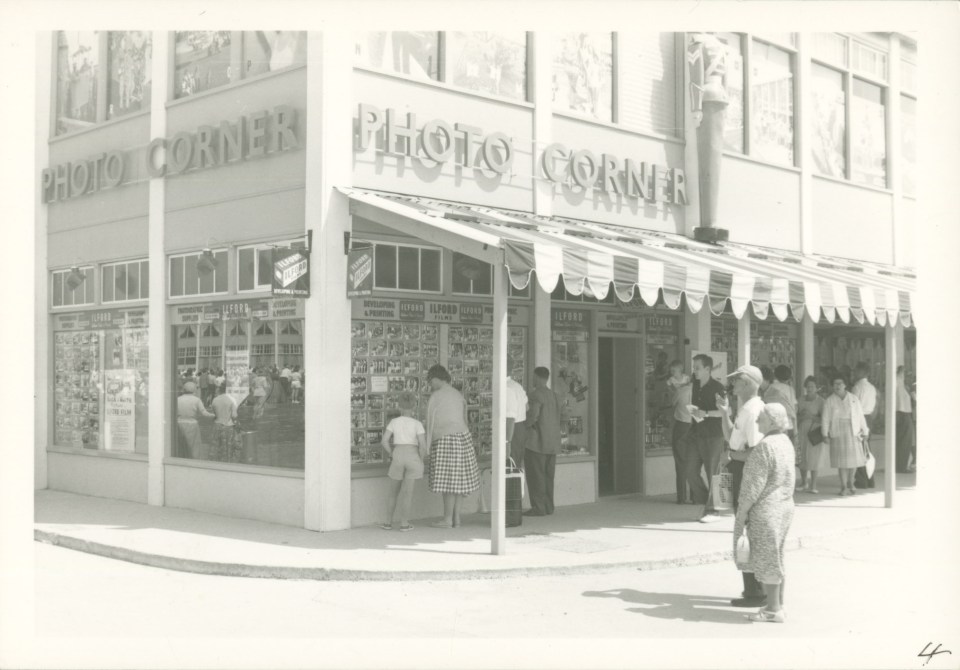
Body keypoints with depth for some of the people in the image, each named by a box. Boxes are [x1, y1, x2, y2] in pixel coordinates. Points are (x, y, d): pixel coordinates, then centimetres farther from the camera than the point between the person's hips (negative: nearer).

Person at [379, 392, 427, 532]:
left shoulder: (394, 422, 4)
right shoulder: (417, 424, -1)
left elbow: (384, 441, -3)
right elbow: (423, 445, -9)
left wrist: (391, 456, 8)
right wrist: (421, 461, 4)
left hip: (398, 458, 1)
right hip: (413, 457, -1)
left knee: (393, 492, 14)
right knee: (407, 492, 0)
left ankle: (389, 522, 15)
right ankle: (404, 523, -3)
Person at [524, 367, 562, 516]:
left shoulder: (536, 394, -12)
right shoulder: (554, 395, 15)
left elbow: (533, 415, -24)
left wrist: (525, 425, -7)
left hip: (537, 441, -8)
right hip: (553, 442, 8)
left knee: (536, 475, -4)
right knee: (548, 475, 10)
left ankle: (538, 507, -6)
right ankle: (548, 506, 10)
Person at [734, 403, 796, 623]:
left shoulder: (765, 446, -21)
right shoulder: (785, 442, 7)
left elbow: (755, 483, -20)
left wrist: (742, 510, -12)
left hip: (766, 509, -9)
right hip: (785, 506, 9)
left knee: (766, 558, -1)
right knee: (775, 557, 17)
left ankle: (773, 610, 4)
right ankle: (778, 604, 24)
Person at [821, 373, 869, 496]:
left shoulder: (853, 399, 9)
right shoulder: (829, 401, 5)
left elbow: (860, 416, 11)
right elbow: (826, 419, 2)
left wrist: (864, 431, 8)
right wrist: (825, 434, -5)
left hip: (853, 432, 2)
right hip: (838, 432, -2)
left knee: (854, 459, 3)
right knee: (842, 460, -3)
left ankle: (850, 483, 25)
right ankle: (844, 487, 5)